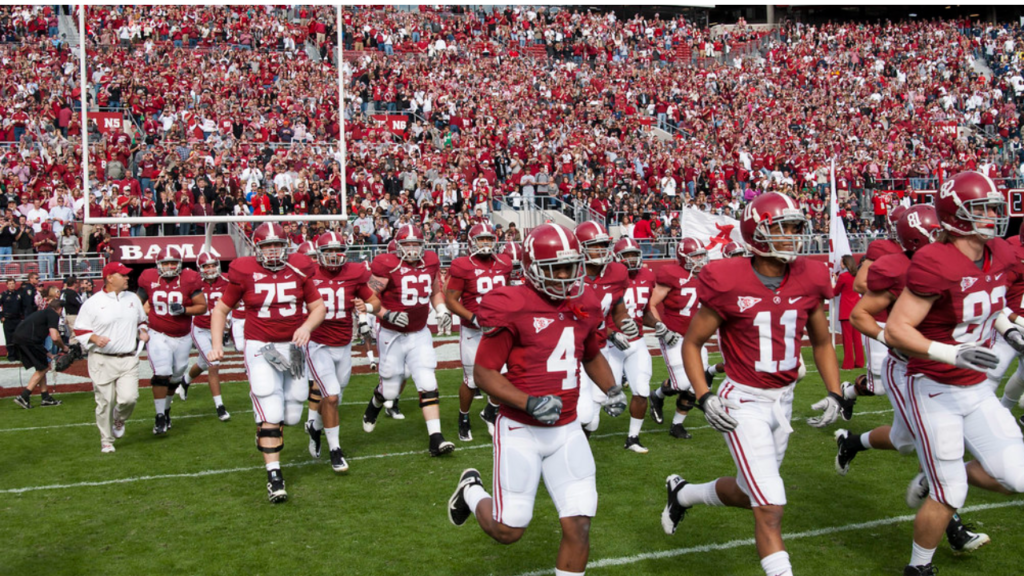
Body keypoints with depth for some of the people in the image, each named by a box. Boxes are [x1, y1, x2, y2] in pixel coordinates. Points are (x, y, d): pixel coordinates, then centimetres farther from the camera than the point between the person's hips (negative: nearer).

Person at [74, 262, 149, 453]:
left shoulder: (133, 299, 10)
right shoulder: (93, 303, -4)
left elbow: (141, 321, 24)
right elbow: (80, 330, 0)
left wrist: (142, 332, 4)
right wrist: (94, 338, -18)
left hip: (128, 359, 3)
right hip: (102, 360, -3)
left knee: (129, 397, -12)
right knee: (105, 402, 1)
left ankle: (119, 419, 22)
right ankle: (106, 441, 19)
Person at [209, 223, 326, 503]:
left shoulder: (298, 269, -1)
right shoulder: (245, 272, -5)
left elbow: (318, 307, 6)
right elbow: (221, 309, 5)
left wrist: (307, 326, -15)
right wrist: (217, 345, -6)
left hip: (293, 347, 3)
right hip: (261, 348, -3)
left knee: (291, 416, 8)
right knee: (271, 414, -12)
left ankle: (265, 430, 42)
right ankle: (274, 476, -5)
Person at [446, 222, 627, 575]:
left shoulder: (584, 306, 3)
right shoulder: (513, 308, -16)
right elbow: (483, 373, -13)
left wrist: (612, 389, 6)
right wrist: (529, 403, -24)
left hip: (566, 430, 5)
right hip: (521, 430, -5)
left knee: (578, 526, 0)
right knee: (508, 531, 5)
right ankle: (472, 492, 37)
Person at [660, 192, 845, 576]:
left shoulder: (807, 282, -2)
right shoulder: (729, 284, -17)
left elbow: (822, 342, 13)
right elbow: (691, 344, -6)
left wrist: (834, 394, 2)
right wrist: (704, 399, -16)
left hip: (783, 400, 6)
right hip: (744, 403, -6)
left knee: (748, 492, 21)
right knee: (770, 508, -8)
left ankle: (682, 493, 48)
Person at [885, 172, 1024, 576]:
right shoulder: (935, 264, -24)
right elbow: (895, 331, -26)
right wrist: (951, 353, -34)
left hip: (976, 389, 7)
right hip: (934, 390, -7)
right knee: (949, 498, 1)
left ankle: (940, 478, 26)